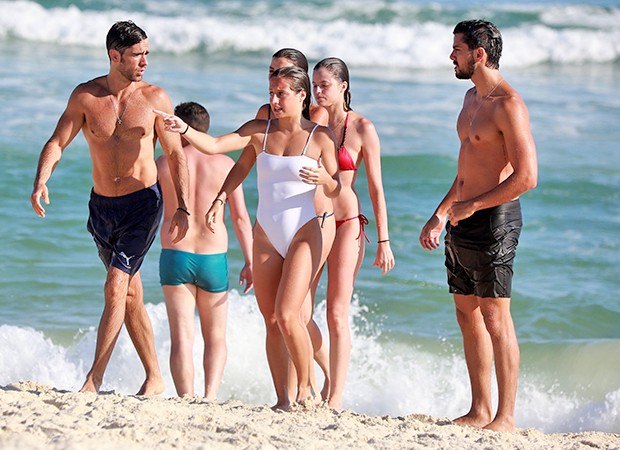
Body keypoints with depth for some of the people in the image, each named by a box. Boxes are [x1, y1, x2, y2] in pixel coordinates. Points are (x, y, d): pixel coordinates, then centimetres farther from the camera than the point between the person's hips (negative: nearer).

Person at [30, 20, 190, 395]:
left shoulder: (155, 98, -6)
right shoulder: (85, 96, -3)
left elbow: (176, 155, 0)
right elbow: (57, 143, -3)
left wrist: (183, 207, -6)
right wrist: (41, 182, -21)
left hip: (142, 203, -3)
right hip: (102, 206, 3)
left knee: (116, 288, -15)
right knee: (130, 294, 11)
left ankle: (94, 379, -14)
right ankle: (155, 378, 21)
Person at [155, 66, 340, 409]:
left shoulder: (320, 136, -4)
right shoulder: (259, 132, 4)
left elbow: (335, 190, -1)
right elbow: (214, 146, 0)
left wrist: (324, 179, -21)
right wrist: (184, 130, -15)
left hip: (303, 235, -4)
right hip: (266, 236, 4)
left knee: (287, 315, -17)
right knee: (271, 322, 4)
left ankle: (305, 387, 3)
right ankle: (282, 399, 12)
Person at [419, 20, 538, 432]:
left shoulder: (508, 104, -16)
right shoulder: (472, 97, 15)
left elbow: (527, 177, -22)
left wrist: (472, 206, -17)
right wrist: (441, 215, 20)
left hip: (494, 221, -9)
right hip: (464, 223, 9)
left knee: (495, 318, -6)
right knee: (468, 315, 11)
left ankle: (506, 417, -1)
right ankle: (480, 410, 19)